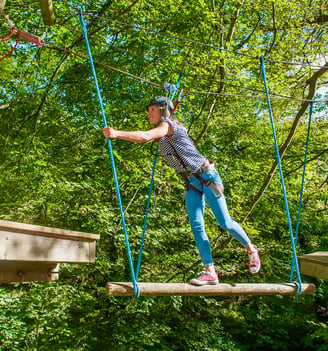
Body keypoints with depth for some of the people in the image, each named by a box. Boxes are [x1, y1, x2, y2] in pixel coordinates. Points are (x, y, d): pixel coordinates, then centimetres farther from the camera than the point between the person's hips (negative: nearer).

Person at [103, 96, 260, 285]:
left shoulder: (168, 125, -11)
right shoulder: (163, 138, 16)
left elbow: (145, 136, -28)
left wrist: (116, 133, -34)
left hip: (206, 176, -8)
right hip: (191, 183, 8)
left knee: (224, 222, -2)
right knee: (196, 226, -4)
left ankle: (251, 250, 22)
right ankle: (210, 272, -2)